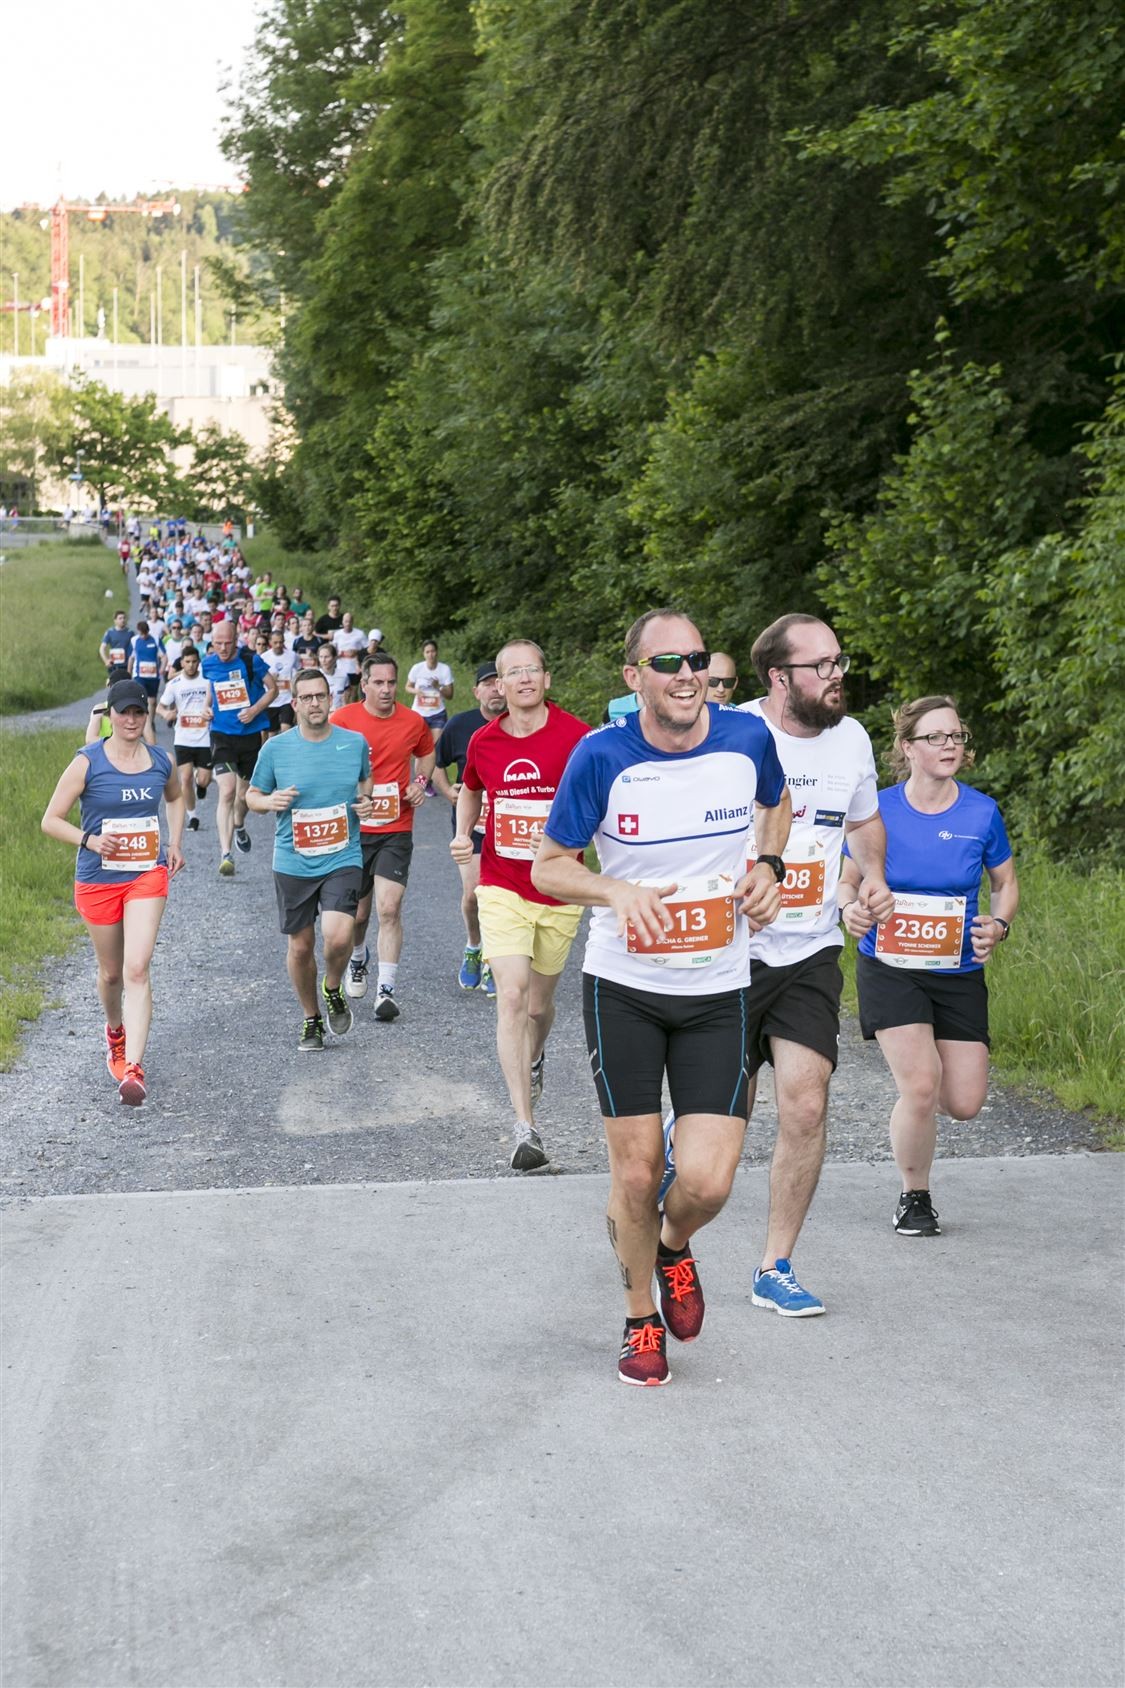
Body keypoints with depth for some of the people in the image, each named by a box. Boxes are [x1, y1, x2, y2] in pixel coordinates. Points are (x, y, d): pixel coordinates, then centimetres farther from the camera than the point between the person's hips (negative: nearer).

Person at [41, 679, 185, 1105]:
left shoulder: (161, 761, 1)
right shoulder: (88, 763, -9)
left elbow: (175, 797, 25)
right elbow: (51, 820, -6)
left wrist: (175, 842, 12)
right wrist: (89, 840, -22)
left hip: (147, 877, 1)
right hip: (98, 881, -1)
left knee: (137, 969, -14)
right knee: (111, 972, 15)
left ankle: (133, 1067, -19)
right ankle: (115, 1031, 48)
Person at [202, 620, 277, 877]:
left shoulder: (251, 661, -8)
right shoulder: (208, 664, 0)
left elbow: (272, 688, 1)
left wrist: (255, 709, -14)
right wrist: (207, 708, 1)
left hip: (250, 734, 0)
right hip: (222, 735, 0)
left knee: (244, 793, 13)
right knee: (227, 791, -16)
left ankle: (239, 827, 48)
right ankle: (226, 853, -18)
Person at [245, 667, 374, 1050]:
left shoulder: (355, 743, 0)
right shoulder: (275, 748, -3)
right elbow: (252, 795, 8)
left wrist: (366, 800, -1)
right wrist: (269, 801, -14)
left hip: (342, 859, -1)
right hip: (293, 863, 1)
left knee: (338, 937, -20)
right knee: (300, 946, 9)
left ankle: (333, 990, 14)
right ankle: (311, 1018, 32)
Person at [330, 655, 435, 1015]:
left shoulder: (413, 723, 0)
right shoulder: (342, 720, -6)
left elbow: (427, 753, 21)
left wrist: (420, 782, 2)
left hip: (396, 831, 0)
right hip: (352, 829, 0)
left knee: (389, 909, -13)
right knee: (357, 913, 12)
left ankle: (386, 989, -10)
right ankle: (357, 960, 44)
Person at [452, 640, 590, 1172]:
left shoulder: (576, 736, -10)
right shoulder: (483, 742, 1)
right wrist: (462, 833, 5)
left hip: (559, 892, 0)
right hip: (502, 888, 1)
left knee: (540, 1001, 14)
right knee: (511, 996, -14)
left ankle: (533, 1061, 51)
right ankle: (525, 1128, -15)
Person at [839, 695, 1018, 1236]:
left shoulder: (981, 813, -3)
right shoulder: (879, 810, -7)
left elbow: (1005, 885, 10)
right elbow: (848, 880, 5)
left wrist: (998, 925, -10)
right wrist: (850, 909, -17)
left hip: (958, 973, 2)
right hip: (889, 967, -2)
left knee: (965, 1103, -1)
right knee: (920, 1087, -18)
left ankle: (921, 1066, 37)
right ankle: (914, 1197, 6)